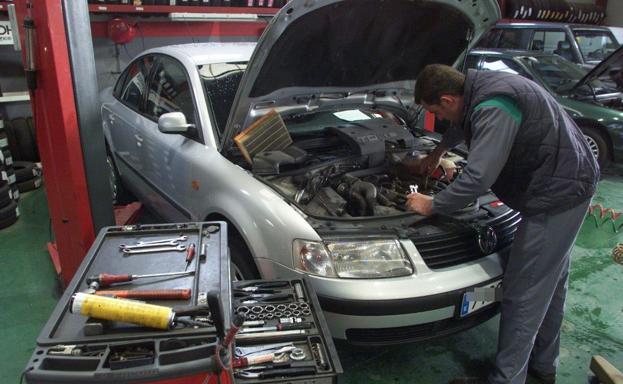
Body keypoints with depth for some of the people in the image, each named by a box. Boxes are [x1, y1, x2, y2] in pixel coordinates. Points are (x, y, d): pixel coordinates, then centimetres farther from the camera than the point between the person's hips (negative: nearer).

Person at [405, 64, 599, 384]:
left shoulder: (493, 108, -27)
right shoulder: (479, 86, 5)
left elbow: (477, 178, -29)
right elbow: (464, 125, 28)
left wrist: (432, 206, -15)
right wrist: (439, 150, 40)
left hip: (557, 193, -11)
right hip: (566, 183, 11)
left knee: (523, 293, -2)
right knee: (549, 283, 21)